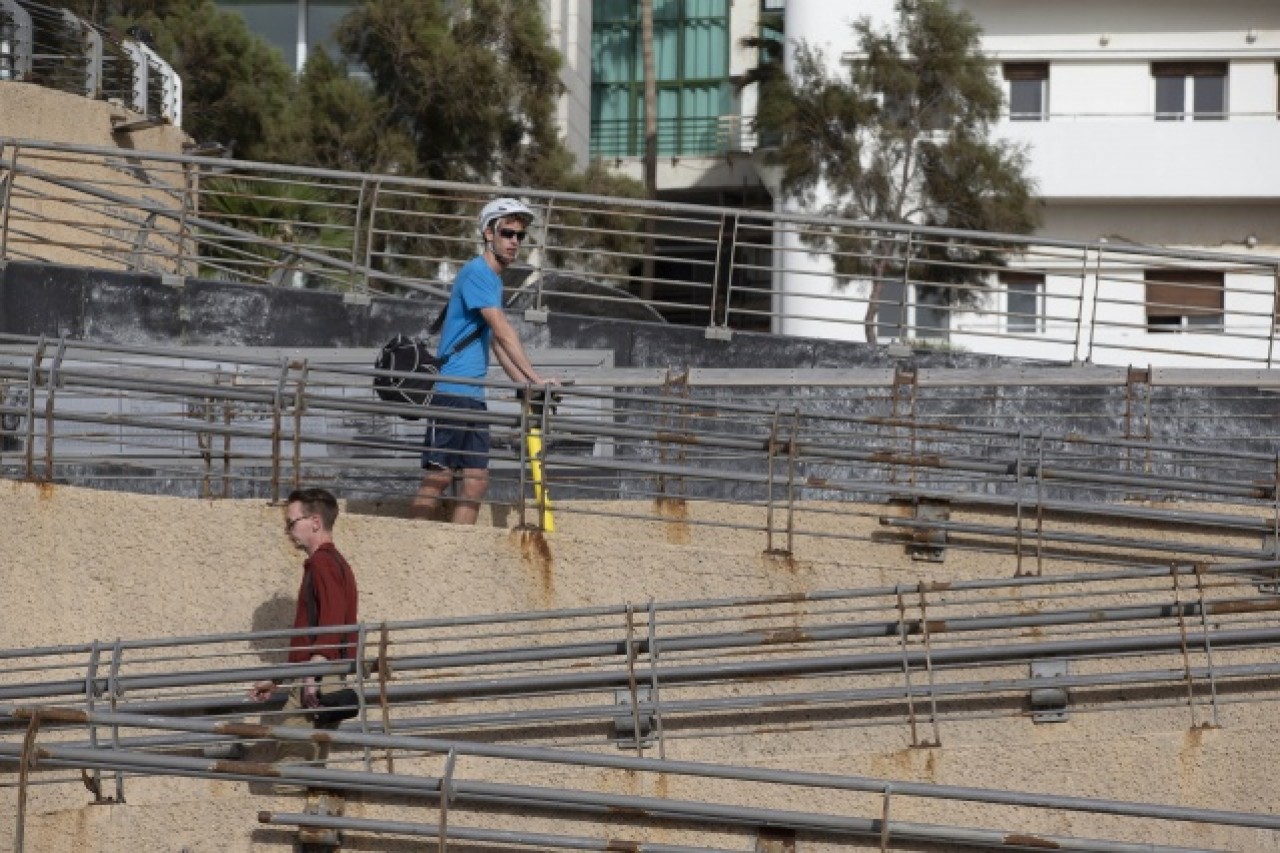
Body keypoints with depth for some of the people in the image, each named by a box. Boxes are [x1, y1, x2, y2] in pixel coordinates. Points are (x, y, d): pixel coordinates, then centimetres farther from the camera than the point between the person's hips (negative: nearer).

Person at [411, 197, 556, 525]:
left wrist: (528, 385, 13)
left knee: (476, 482, 4)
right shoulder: (477, 272, -10)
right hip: (451, 392, -9)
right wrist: (535, 379, -23)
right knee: (439, 476, -11)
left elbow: (497, 344, 23)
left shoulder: (494, 279, 20)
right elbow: (502, 331, -19)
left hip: (473, 397, 9)